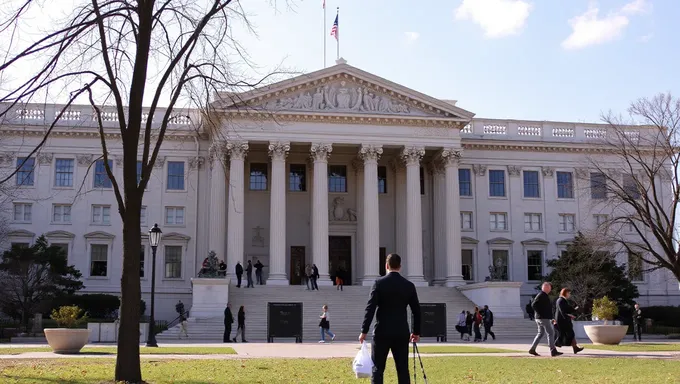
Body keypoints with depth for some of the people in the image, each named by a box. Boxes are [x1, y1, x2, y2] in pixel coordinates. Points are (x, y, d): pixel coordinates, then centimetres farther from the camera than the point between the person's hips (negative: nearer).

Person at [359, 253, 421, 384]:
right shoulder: (409, 285, 4)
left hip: (382, 332, -3)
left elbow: (370, 308, -9)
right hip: (402, 333, 3)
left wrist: (364, 331, -6)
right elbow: (417, 311, 8)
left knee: (377, 369, 1)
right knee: (403, 369, 7)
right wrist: (416, 332, 19)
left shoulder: (379, 283, -5)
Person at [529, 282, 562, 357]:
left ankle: (532, 349, 13)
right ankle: (553, 351, -6)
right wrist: (540, 313, -20)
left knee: (540, 334, 13)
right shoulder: (541, 295, -14)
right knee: (551, 333, -7)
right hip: (543, 318, -11)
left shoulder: (544, 295, 18)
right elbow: (533, 305, -23)